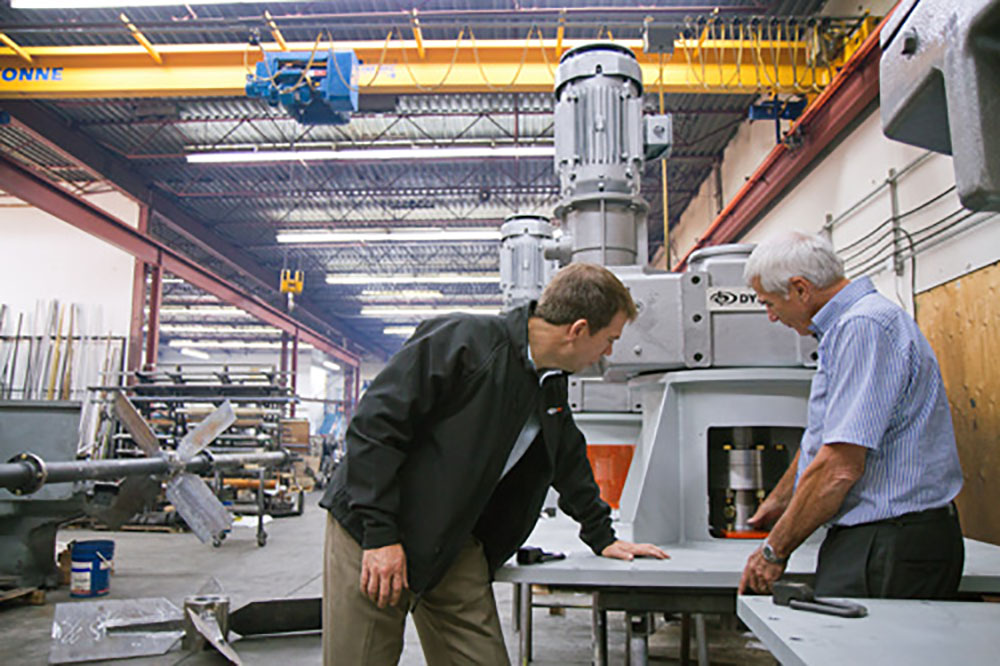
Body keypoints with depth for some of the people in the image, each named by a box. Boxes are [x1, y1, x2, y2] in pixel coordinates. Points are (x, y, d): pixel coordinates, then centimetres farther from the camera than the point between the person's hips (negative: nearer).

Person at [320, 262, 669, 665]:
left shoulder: (553, 386, 7)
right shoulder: (461, 341, -19)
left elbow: (570, 462, 24)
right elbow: (374, 425, -21)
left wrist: (602, 538, 27)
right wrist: (380, 534, -22)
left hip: (455, 546, 7)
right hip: (370, 533, -6)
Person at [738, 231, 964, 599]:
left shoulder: (863, 327, -17)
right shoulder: (846, 326, 18)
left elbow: (840, 466, -23)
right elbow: (821, 440, 28)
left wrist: (774, 551, -13)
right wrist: (780, 499, 37)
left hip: (890, 549, -10)